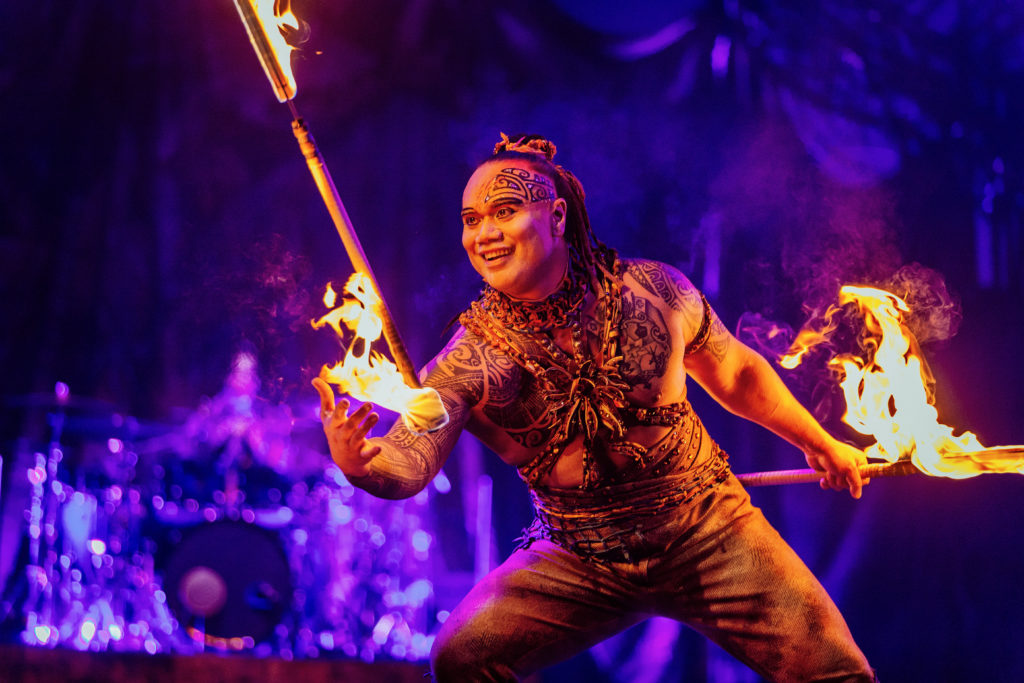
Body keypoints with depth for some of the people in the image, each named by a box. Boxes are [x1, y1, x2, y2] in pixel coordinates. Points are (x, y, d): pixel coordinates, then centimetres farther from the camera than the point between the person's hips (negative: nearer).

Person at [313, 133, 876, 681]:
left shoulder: (653, 290, -9)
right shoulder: (470, 359, -12)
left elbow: (734, 373, 8)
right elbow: (410, 461, -25)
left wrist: (820, 444, 19)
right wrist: (359, 461, -49)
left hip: (706, 532, 0)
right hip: (579, 561, 0)